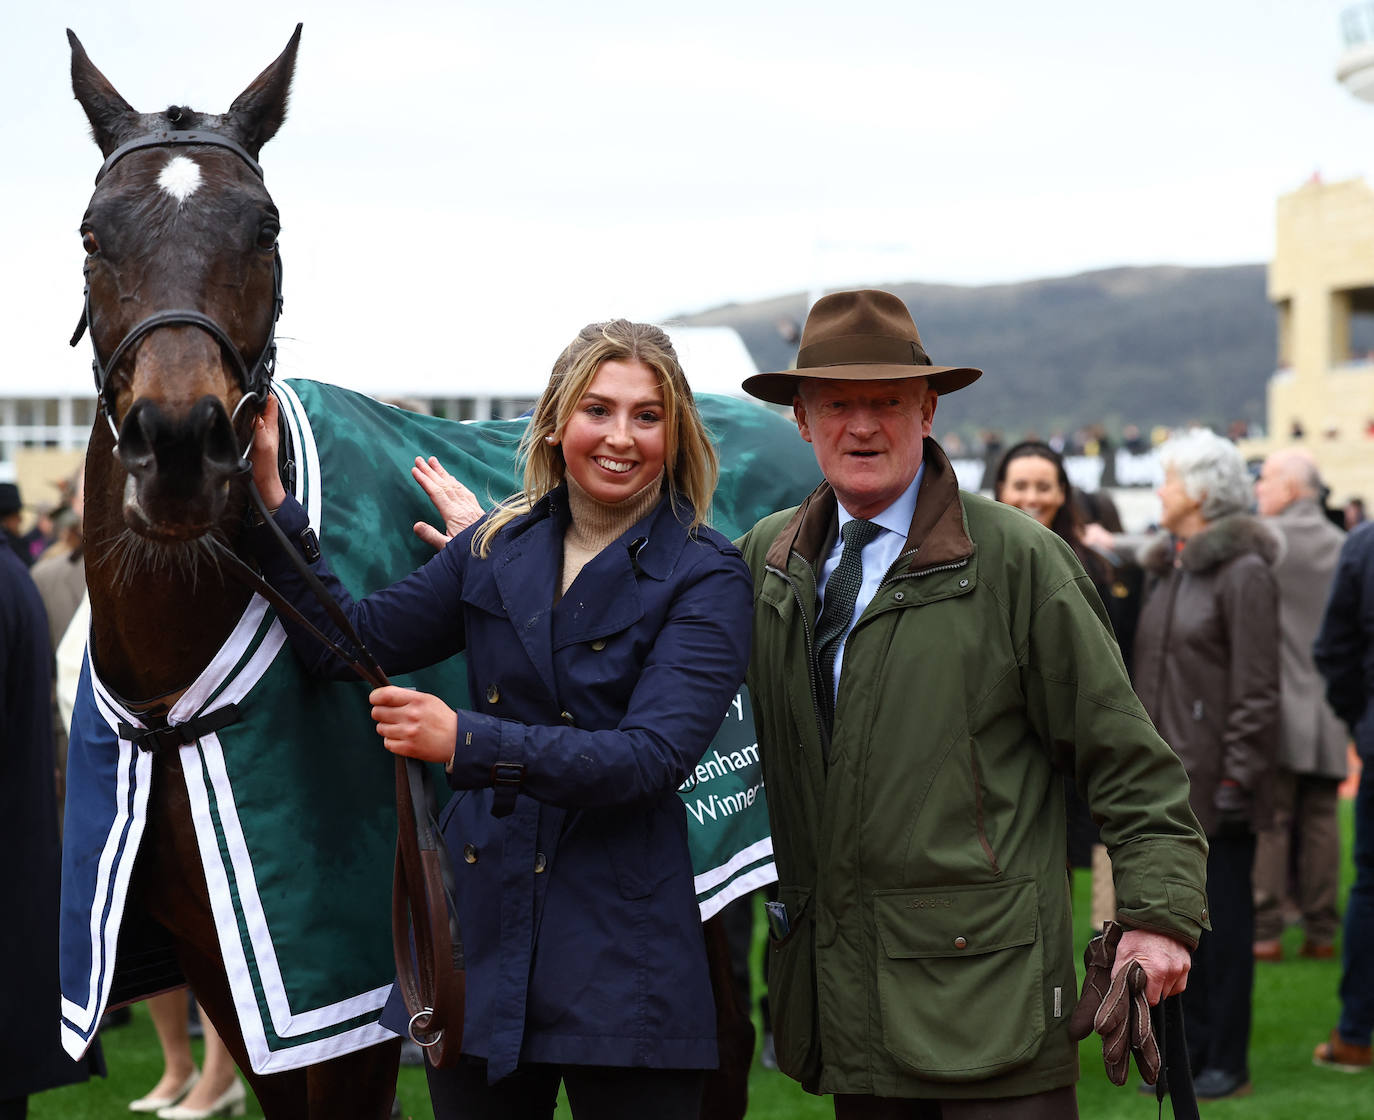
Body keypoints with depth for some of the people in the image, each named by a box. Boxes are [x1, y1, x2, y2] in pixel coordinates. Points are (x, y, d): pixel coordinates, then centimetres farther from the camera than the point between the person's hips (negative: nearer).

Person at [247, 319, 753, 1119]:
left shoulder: (706, 575, -7)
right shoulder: (495, 550, 8)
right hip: (481, 927, 4)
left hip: (620, 958, -4)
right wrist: (270, 503, 2)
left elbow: (653, 754, -18)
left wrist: (467, 743, -26)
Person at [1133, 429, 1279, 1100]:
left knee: (1223, 918, 1)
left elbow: (1257, 689, -14)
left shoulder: (1242, 572, -11)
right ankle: (1187, 1051, 21)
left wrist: (1237, 777, -17)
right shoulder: (1162, 568, 14)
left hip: (1215, 782, -8)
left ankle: (1227, 1063, 9)